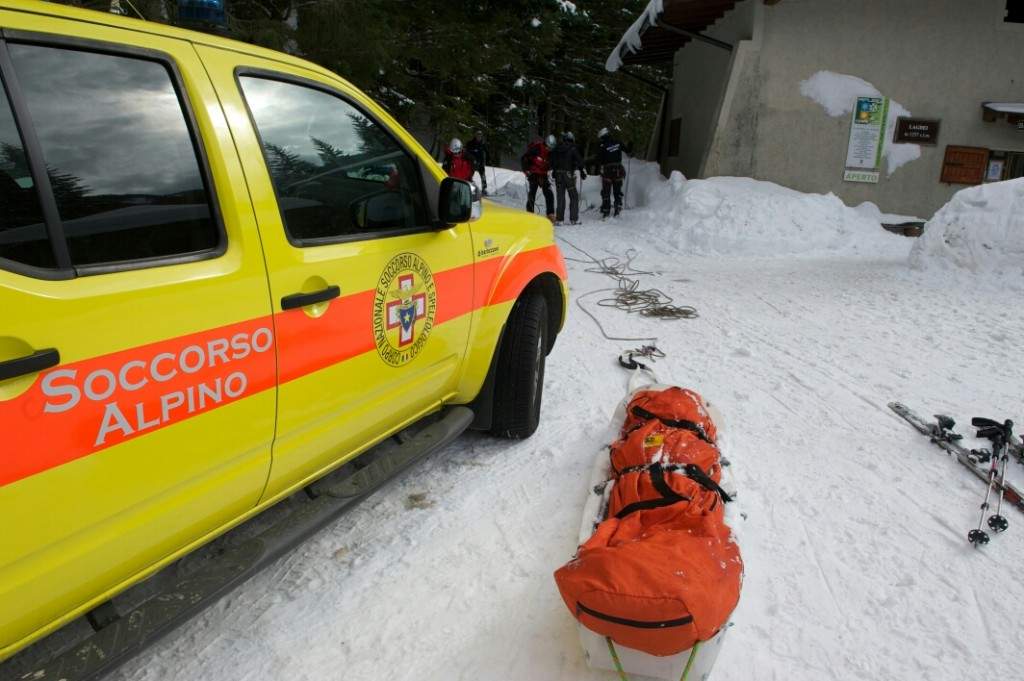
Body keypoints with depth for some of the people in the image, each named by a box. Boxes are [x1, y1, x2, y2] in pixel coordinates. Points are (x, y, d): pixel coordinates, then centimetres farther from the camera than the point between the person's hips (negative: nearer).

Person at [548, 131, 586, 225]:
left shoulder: (556, 149, 7)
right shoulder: (573, 149, -5)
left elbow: (550, 160, 10)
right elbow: (579, 160, -10)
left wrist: (553, 170, 19)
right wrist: (582, 171, -2)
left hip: (558, 174, 4)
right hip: (569, 174, -4)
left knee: (560, 197, 9)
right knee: (574, 197, 5)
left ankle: (559, 219, 7)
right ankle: (573, 219, 1)